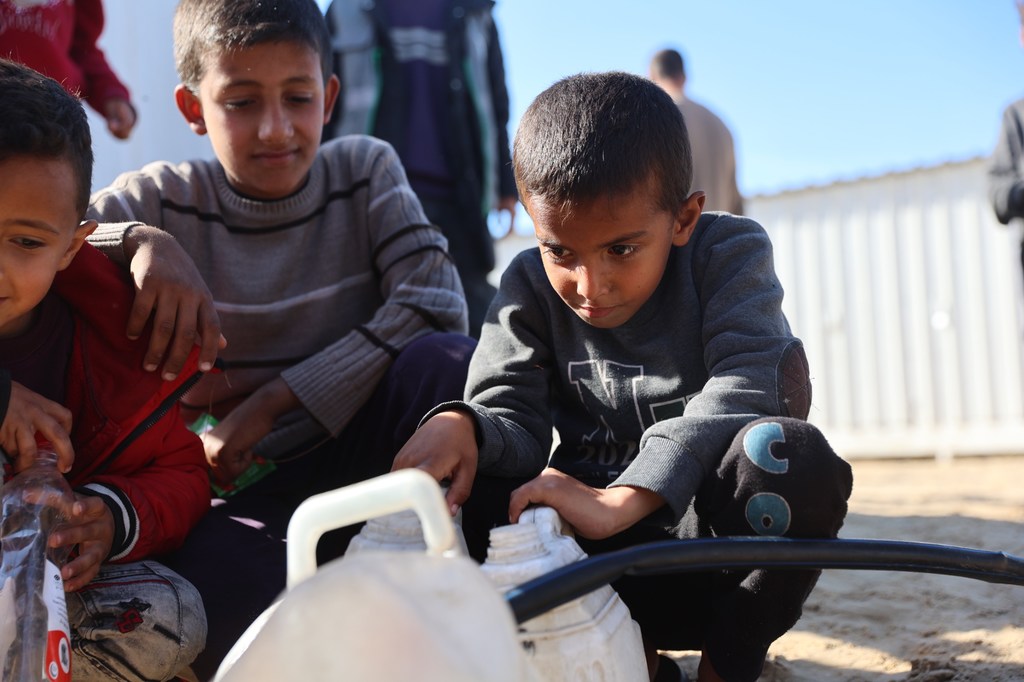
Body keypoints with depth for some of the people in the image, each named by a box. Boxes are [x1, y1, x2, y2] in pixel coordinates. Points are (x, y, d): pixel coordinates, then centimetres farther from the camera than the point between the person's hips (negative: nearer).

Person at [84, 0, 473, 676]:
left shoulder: (365, 169, -1)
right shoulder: (163, 200, -2)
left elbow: (435, 304, -16)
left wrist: (271, 400, -18)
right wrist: (136, 240, -31)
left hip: (362, 454, 1)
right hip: (247, 487, -1)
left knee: (447, 360, -29)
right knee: (218, 598, -36)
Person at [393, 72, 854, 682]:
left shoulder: (732, 252, -8)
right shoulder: (530, 287, -1)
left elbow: (751, 386, -24)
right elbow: (514, 418, -7)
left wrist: (620, 502, -38)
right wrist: (461, 426, -34)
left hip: (707, 523, -2)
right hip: (602, 561, 2)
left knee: (792, 455, -33)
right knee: (470, 491, -23)